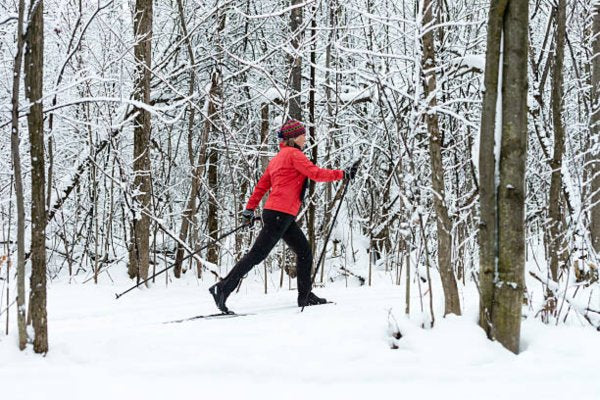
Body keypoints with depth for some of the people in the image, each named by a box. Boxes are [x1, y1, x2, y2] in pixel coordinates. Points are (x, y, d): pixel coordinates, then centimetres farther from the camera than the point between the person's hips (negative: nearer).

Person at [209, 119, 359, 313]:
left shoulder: (278, 157, 21)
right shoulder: (294, 154, -6)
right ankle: (223, 288, -11)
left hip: (284, 217, 10)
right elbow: (315, 173, -15)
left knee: (304, 252, 12)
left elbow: (262, 185, 20)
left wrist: (250, 209, 20)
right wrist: (343, 174, -8)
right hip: (280, 214, -10)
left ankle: (305, 295, 15)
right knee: (257, 254, -10)